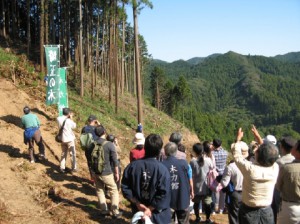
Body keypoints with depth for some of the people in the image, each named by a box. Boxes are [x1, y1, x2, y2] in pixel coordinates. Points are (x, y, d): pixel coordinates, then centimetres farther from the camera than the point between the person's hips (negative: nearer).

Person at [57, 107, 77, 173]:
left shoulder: (59, 119, -7)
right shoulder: (69, 121, -21)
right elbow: (74, 126, -4)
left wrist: (69, 117, 6)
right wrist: (71, 118, -2)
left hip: (63, 139, 5)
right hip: (70, 139, -5)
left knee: (63, 153, 17)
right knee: (72, 154, 7)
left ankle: (62, 168, 19)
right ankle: (74, 168, 12)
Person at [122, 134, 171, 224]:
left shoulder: (132, 166, -7)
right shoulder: (162, 169, -19)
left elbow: (125, 188, -6)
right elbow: (164, 194, -23)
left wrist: (137, 203, -7)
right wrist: (150, 208, -16)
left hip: (138, 212, 4)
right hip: (158, 216, -3)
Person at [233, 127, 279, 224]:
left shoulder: (250, 169, -26)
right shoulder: (275, 168, -16)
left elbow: (237, 154, -8)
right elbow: (268, 153, 4)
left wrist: (238, 138, 8)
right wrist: (257, 137, 14)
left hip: (249, 212, -2)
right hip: (267, 212, 3)